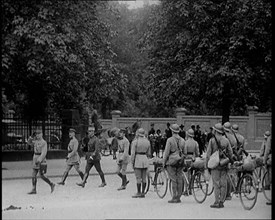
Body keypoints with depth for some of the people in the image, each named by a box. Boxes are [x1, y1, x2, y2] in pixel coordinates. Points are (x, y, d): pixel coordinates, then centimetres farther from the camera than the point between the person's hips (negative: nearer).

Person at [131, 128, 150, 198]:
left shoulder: (135, 141, -10)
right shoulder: (147, 141, 7)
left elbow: (133, 153, -12)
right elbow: (148, 153, 12)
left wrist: (132, 162, -5)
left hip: (137, 159, -5)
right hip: (145, 159, 5)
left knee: (138, 178, -1)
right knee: (144, 178, 8)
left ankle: (138, 193, 1)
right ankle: (143, 193, 12)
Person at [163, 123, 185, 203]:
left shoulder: (170, 140, -10)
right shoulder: (182, 140, 8)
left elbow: (166, 152, -10)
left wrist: (164, 162, -2)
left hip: (171, 161, -5)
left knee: (173, 180, -4)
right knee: (179, 179, 6)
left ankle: (174, 198, -4)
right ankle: (178, 197, 10)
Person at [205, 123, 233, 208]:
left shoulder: (212, 140, -7)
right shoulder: (226, 140, 5)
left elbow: (208, 153, -6)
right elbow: (230, 152, 7)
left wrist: (206, 164, 0)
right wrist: (229, 160, 19)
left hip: (215, 164, -4)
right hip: (224, 165, 4)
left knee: (216, 184, -3)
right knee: (223, 184, 6)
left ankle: (217, 202, -4)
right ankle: (222, 202, 9)